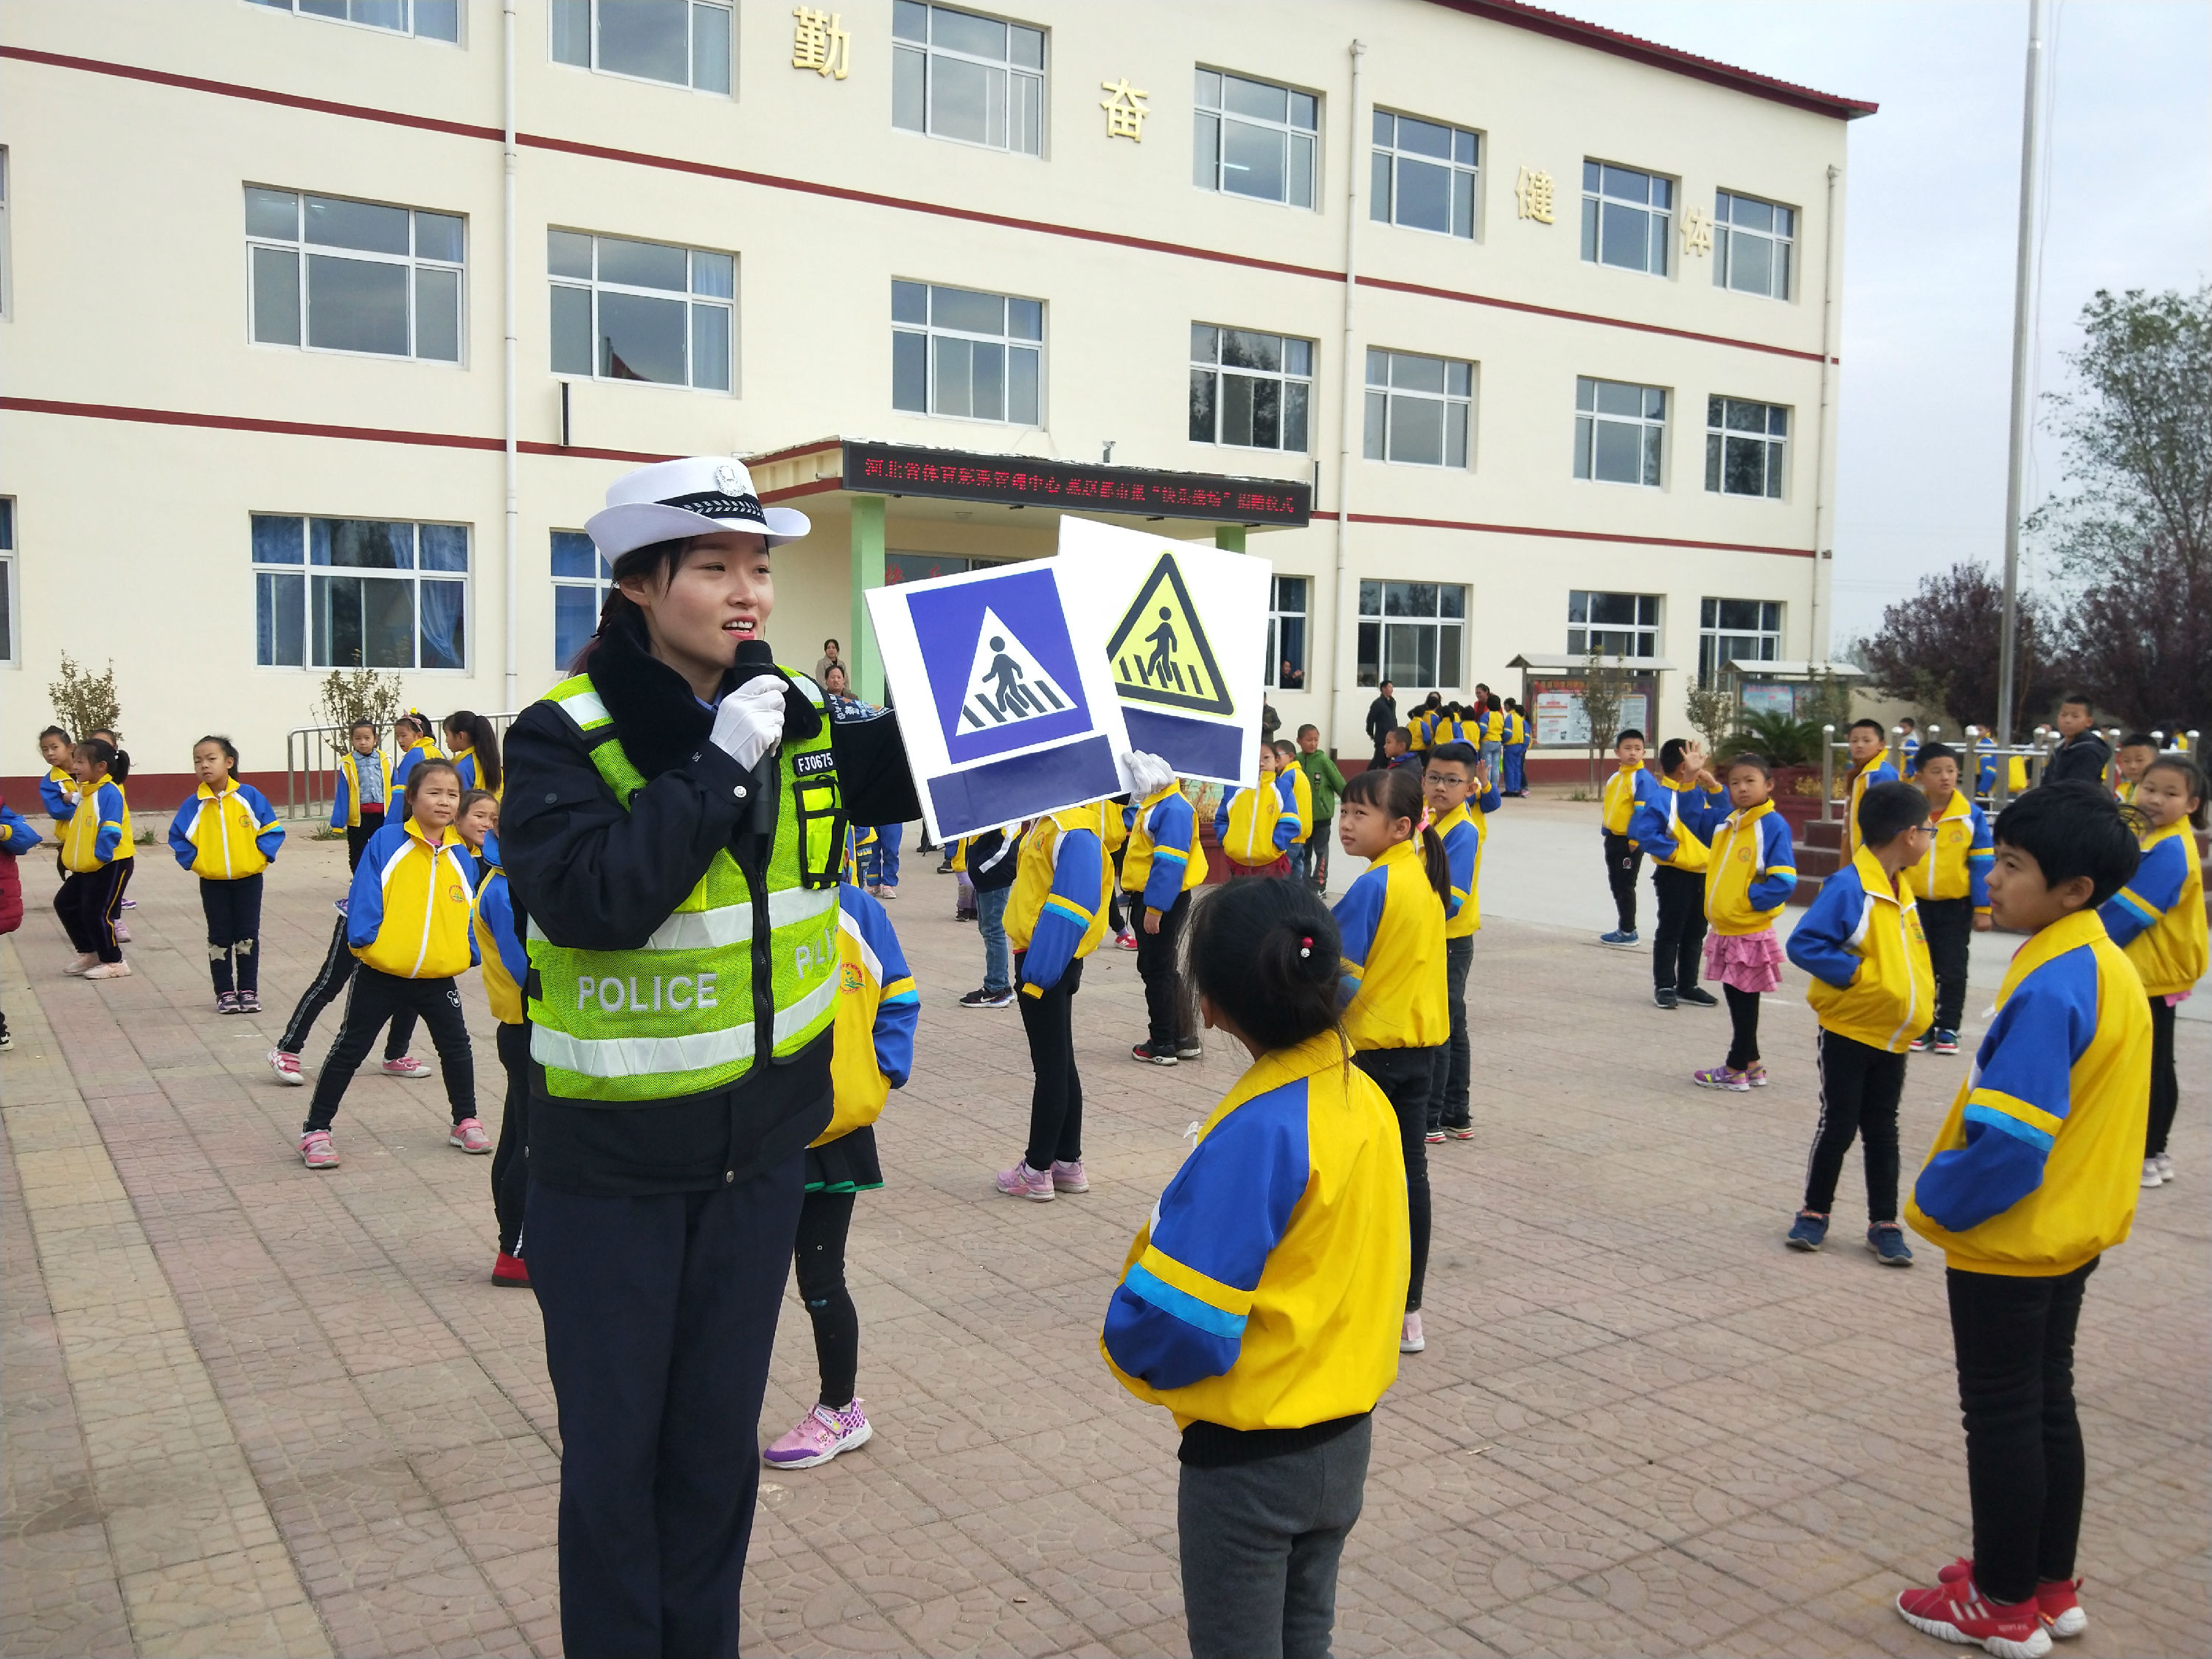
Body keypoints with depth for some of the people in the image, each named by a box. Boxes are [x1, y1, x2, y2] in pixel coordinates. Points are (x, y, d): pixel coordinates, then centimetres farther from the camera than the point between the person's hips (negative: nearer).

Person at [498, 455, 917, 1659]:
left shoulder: (795, 715, -1)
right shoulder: (564, 734, -15)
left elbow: (899, 774, 15)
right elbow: (591, 897, -29)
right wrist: (718, 765, -28)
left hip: (759, 1145, 4)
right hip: (610, 1165, -4)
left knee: (719, 1435, 19)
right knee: (614, 1446, 11)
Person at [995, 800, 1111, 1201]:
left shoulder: (1073, 830, -21)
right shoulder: (1052, 820, 9)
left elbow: (1073, 903, -26)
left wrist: (1039, 969, -25)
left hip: (1046, 962, -10)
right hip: (1044, 959, 10)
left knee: (1051, 1065, 1)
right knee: (1060, 1063, 16)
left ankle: (1037, 1170, 12)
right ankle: (1068, 1162, 27)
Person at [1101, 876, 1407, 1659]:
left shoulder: (1257, 1131, -28)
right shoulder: (1365, 1097, -3)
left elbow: (1176, 1312, -27)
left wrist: (1131, 1351, -7)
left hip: (1251, 1455, -7)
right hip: (1345, 1439, 7)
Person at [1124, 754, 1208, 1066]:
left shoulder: (1173, 809, -19)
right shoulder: (1154, 803, 13)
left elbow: (1169, 863, -24)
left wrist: (1154, 908, -25)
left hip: (1163, 900, -10)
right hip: (1147, 897, 10)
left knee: (1156, 969, -2)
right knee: (1157, 967, 16)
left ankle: (1162, 1045, 7)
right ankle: (1183, 1038, 23)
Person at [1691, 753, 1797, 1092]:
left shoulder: (1774, 825, -15)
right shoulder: (1726, 824, 7)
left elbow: (1783, 882, -20)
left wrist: (1746, 899, -15)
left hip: (1749, 933, -8)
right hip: (1723, 930, 8)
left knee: (1745, 1002, 4)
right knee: (1735, 999, 16)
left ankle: (1736, 1070, 14)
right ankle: (1751, 1066, 28)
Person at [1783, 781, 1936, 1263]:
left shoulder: (1902, 889, 7)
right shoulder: (1849, 887, -19)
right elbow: (1803, 944, -23)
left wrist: (1920, 998, 5)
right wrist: (1855, 973, -25)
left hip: (1892, 1038, 7)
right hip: (1847, 1032, -7)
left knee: (1882, 1131, 13)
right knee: (1838, 1125, 2)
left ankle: (1884, 1223, 20)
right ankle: (1814, 1213, 18)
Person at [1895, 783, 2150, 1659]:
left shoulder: (2049, 988, -26)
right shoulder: (2103, 965, 4)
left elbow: (2008, 1138, -28)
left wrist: (1936, 1201, -12)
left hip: (2007, 1241, -9)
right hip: (2072, 1231, 9)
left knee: (2001, 1416, 5)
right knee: (2047, 1405, 19)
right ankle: (2052, 1587, 32)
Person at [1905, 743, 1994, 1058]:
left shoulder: (1972, 816, -8)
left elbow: (1982, 864, -4)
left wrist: (1982, 909, -5)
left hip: (1956, 905, -1)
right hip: (1915, 904, 2)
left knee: (1953, 971, 7)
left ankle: (1948, 1029, 19)